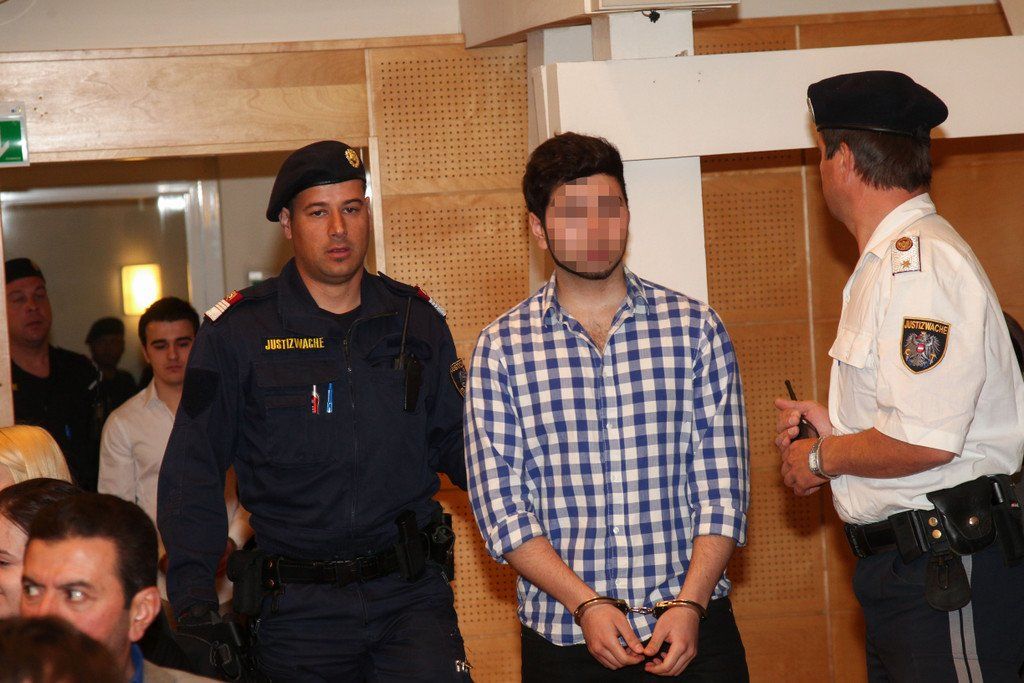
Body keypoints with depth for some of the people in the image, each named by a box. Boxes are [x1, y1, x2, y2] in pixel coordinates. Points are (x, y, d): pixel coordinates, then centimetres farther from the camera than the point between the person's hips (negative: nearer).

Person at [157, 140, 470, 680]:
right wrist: (194, 604, -11)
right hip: (298, 609, -1)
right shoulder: (236, 332, -1)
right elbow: (193, 473, -1)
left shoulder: (415, 321, 8)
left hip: (411, 594, 2)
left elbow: (455, 446, 15)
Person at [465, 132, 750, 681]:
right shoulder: (501, 349, 0)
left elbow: (722, 488, 0)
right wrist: (585, 603, -13)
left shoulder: (695, 328, 3)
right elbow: (499, 504, -4)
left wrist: (690, 602, -12)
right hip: (563, 637, -1)